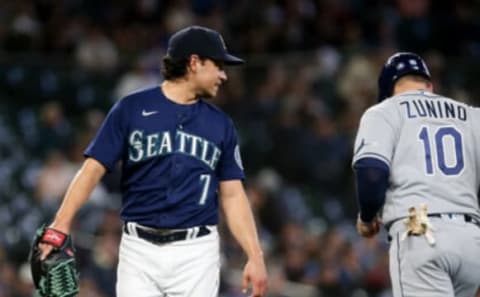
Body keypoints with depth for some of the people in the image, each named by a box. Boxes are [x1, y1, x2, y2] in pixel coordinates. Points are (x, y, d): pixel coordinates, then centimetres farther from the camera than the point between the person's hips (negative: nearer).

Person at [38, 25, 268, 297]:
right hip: (139, 251, -2)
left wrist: (255, 256, -1)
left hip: (197, 252, 2)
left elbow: (233, 194, 10)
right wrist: (61, 224, -16)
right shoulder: (132, 109, 1)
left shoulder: (221, 124, 10)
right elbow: (93, 169, -3)